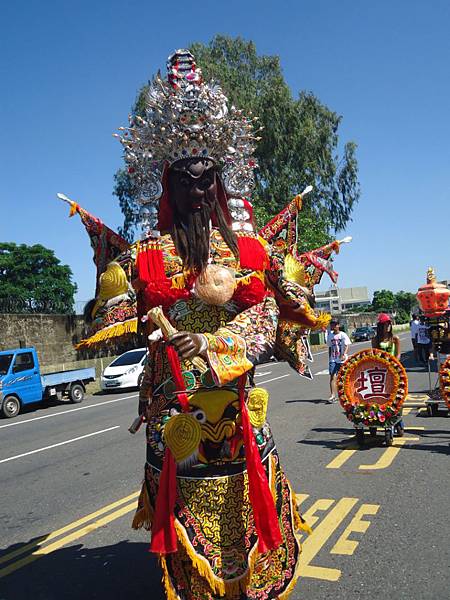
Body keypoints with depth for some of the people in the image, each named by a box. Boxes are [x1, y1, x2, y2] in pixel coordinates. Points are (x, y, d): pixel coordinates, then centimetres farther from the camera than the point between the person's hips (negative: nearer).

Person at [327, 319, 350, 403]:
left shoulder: (343, 335, -4)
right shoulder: (330, 335, 10)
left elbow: (347, 346, -13)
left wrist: (344, 354, -29)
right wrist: (329, 359, 15)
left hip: (342, 359, -3)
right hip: (333, 359, 3)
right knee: (332, 376, -11)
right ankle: (333, 395, -16)